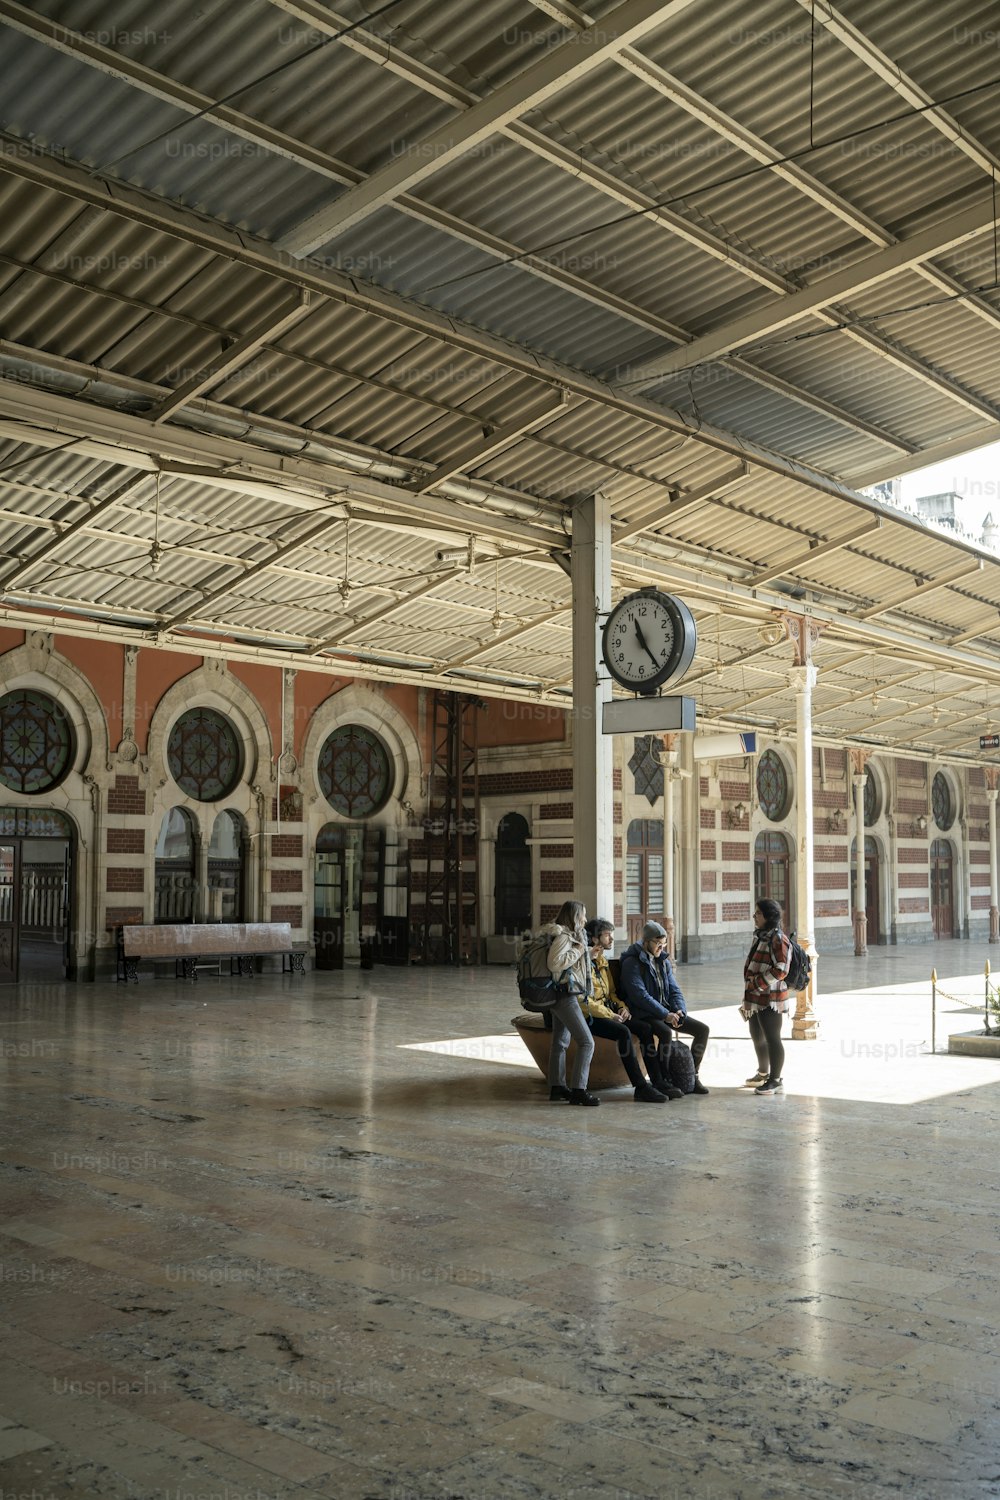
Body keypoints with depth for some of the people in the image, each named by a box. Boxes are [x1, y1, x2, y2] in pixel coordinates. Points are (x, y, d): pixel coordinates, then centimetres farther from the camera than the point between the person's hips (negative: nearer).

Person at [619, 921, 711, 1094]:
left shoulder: (663, 961, 14)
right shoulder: (632, 962, -10)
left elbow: (674, 990, 12)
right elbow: (640, 995, -19)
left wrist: (680, 1010, -9)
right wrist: (665, 1015, -23)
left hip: (667, 1012, 8)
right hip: (644, 1014, -7)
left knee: (702, 1029, -6)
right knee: (666, 1032, -36)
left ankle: (693, 1075, 5)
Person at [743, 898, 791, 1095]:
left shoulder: (777, 939, -16)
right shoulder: (759, 936, 14)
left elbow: (780, 970, -22)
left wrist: (756, 984, -19)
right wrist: (748, 993, 16)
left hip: (770, 999, -10)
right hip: (755, 998, 10)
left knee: (772, 1038, -3)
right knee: (757, 1036, 21)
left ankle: (776, 1080, 6)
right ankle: (763, 1073, 37)